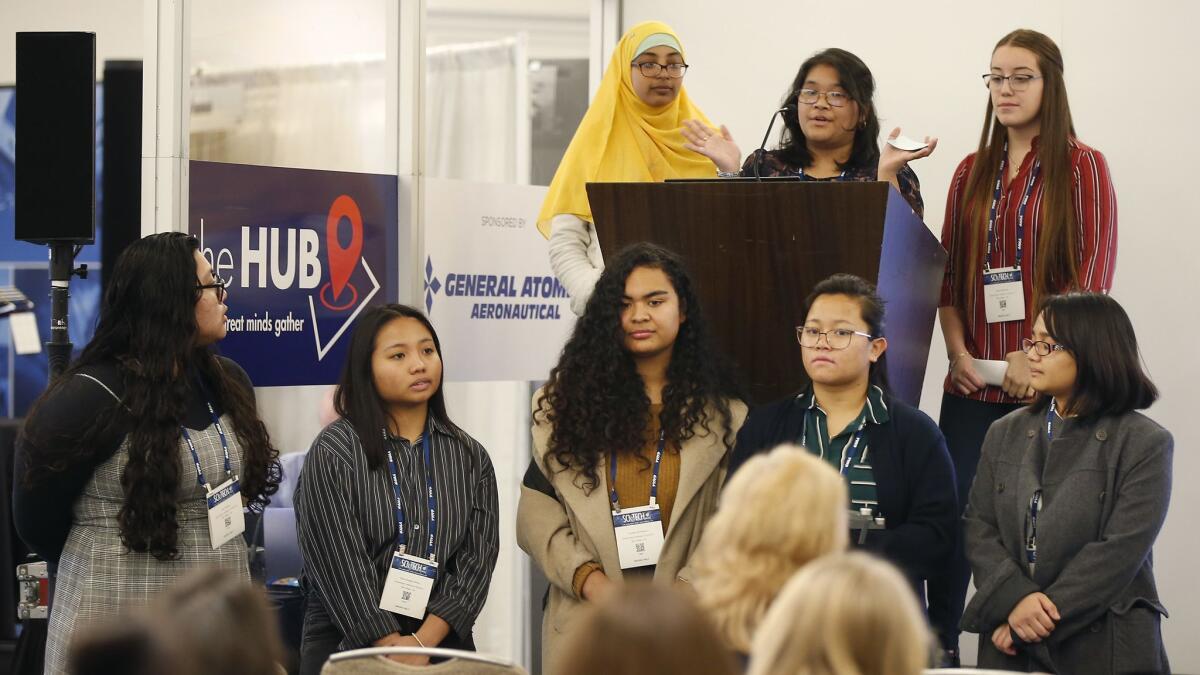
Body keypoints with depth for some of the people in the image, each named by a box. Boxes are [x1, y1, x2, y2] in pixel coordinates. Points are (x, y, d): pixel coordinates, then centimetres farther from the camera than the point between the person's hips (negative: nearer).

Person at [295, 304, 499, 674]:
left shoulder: (470, 457, 5)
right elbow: (339, 563, -11)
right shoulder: (332, 453, -6)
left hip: (443, 643, 3)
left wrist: (423, 642, -16)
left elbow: (477, 557, -3)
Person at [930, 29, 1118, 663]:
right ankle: (938, 649, 6)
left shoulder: (1081, 167, 1)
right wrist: (957, 351, -1)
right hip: (973, 384, 4)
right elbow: (948, 273, 14)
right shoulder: (972, 173, 15)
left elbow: (1094, 276, -6)